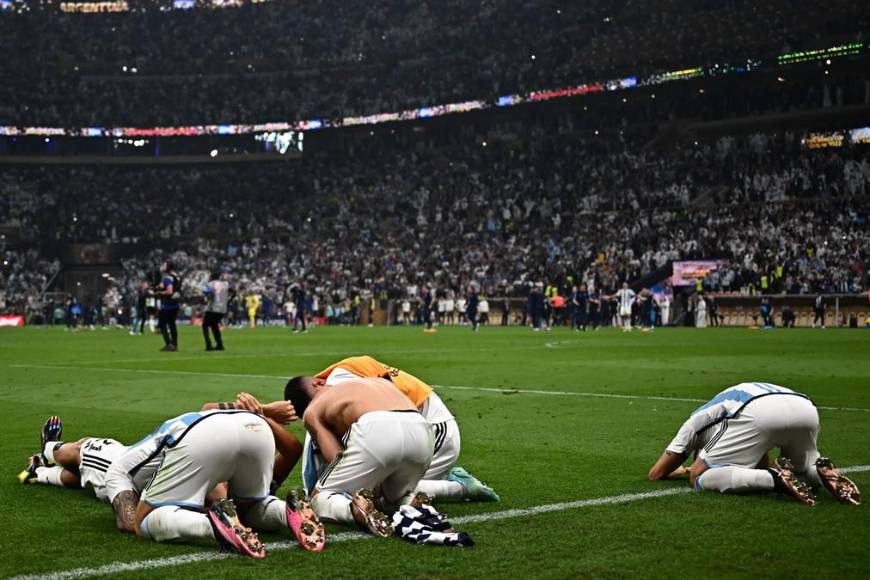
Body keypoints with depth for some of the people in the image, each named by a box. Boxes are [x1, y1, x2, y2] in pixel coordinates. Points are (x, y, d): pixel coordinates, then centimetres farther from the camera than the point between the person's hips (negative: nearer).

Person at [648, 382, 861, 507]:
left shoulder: (697, 420, 31)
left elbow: (656, 473, 30)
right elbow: (763, 466, 49)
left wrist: (682, 470, 52)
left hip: (761, 413, -6)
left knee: (699, 477, 6)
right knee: (802, 467, 36)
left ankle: (776, 479, -14)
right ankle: (823, 471, 0)